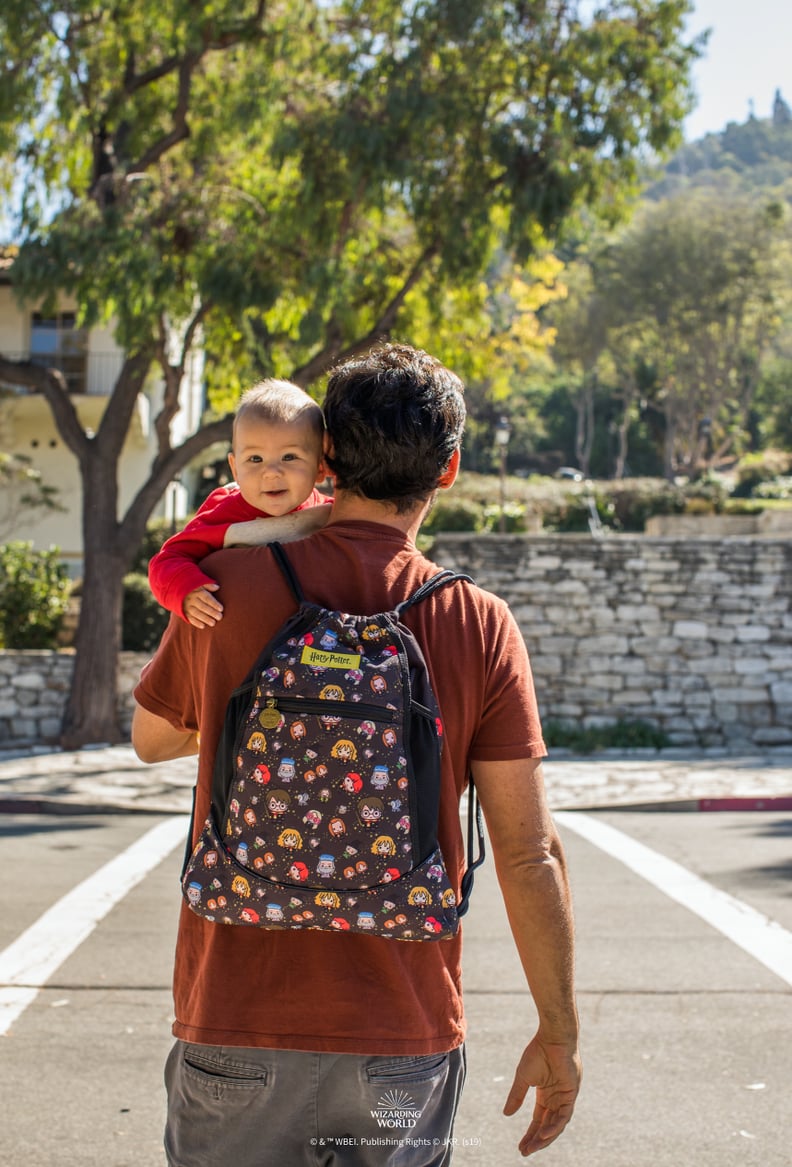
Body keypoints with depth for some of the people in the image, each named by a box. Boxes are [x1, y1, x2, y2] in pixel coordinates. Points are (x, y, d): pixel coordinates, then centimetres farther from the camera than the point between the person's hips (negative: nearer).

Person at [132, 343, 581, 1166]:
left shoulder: (226, 585, -5)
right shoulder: (482, 627, -6)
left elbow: (152, 739, 13)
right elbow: (529, 854, -6)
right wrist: (558, 1033, 4)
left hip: (235, 1022, 0)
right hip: (405, 1039, 1)